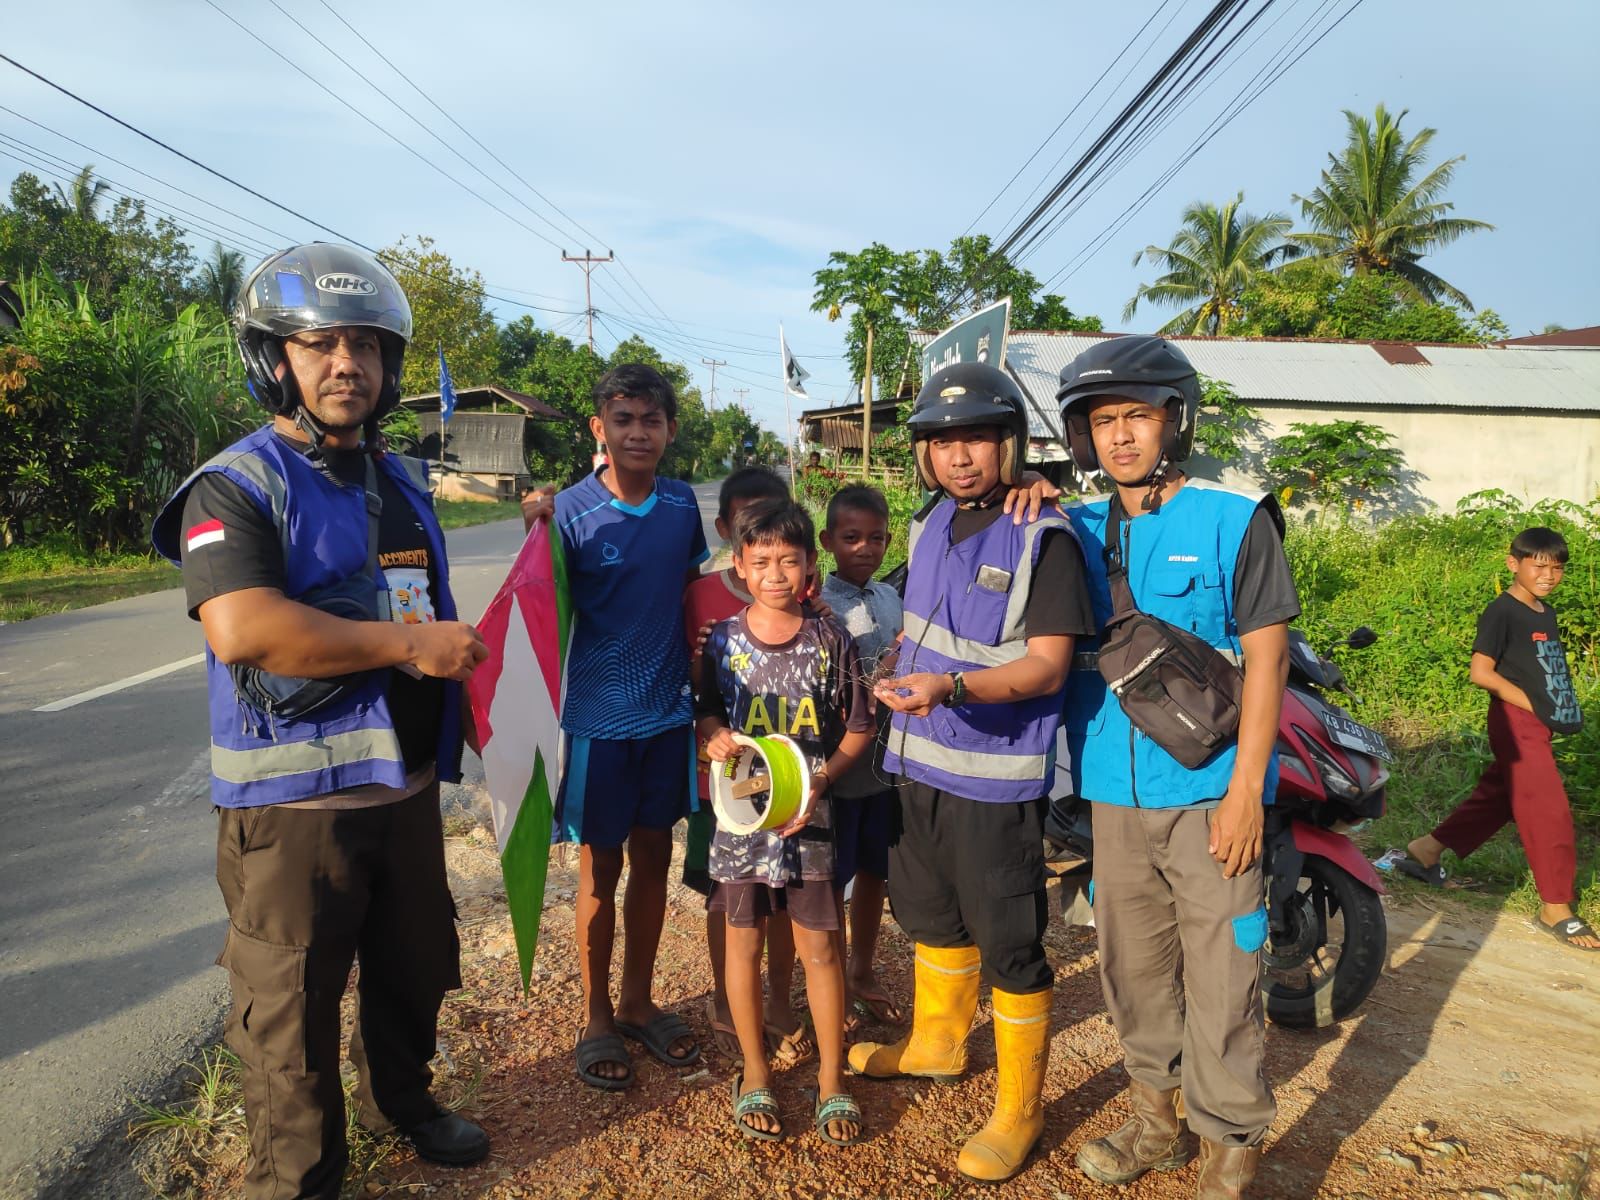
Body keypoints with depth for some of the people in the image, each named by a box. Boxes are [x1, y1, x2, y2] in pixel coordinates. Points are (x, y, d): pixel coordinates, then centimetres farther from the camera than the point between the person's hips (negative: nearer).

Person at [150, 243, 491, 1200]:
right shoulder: (237, 489, -13)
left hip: (405, 784, 7)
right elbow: (243, 630, -28)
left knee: (415, 966, 22)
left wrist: (457, 673, 13)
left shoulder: (405, 483, 11)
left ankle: (401, 1101, 46)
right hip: (292, 800, -7)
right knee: (293, 1001, 6)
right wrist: (409, 643, -24)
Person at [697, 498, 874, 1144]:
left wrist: (820, 779, -13)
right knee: (744, 943, 11)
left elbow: (858, 728, 1)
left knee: (819, 946, 7)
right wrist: (715, 737, -12)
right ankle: (754, 1074, 30)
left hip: (808, 813, -1)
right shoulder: (724, 641, -2)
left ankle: (832, 1080, 25)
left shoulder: (831, 641, -4)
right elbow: (708, 710, 10)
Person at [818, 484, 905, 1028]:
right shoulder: (819, 606, -13)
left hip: (886, 761, 6)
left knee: (874, 872, 18)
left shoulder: (891, 597, 5)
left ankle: (862, 973, 37)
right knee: (831, 880, 8)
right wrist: (880, 679, -27)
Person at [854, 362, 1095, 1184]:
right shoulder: (933, 522, 9)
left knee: (1010, 947, 2)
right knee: (932, 916, 24)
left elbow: (1047, 664, -20)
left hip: (996, 776, -7)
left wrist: (950, 687, -32)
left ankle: (1018, 1109, 21)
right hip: (921, 761, 8)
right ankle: (937, 1040, 46)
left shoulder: (1043, 538, -15)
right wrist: (900, 673, 13)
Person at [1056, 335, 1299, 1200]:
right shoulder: (1081, 530, 7)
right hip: (1112, 792, 5)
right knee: (1132, 965, 15)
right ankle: (1158, 1121, 33)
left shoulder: (1234, 521, -5)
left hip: (1208, 790, -4)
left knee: (1219, 974, 1)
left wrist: (1245, 789, -13)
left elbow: (1266, 657, -7)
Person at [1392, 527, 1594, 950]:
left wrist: (1567, 709, 5)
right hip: (1517, 724, -9)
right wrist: (1533, 706, -16)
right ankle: (1556, 907, 4)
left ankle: (1427, 849, 27)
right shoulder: (1502, 612, -13)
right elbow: (1481, 672, -18)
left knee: (1498, 796, 15)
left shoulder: (1546, 614, 12)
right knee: (1549, 809, -6)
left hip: (1539, 726, 9)